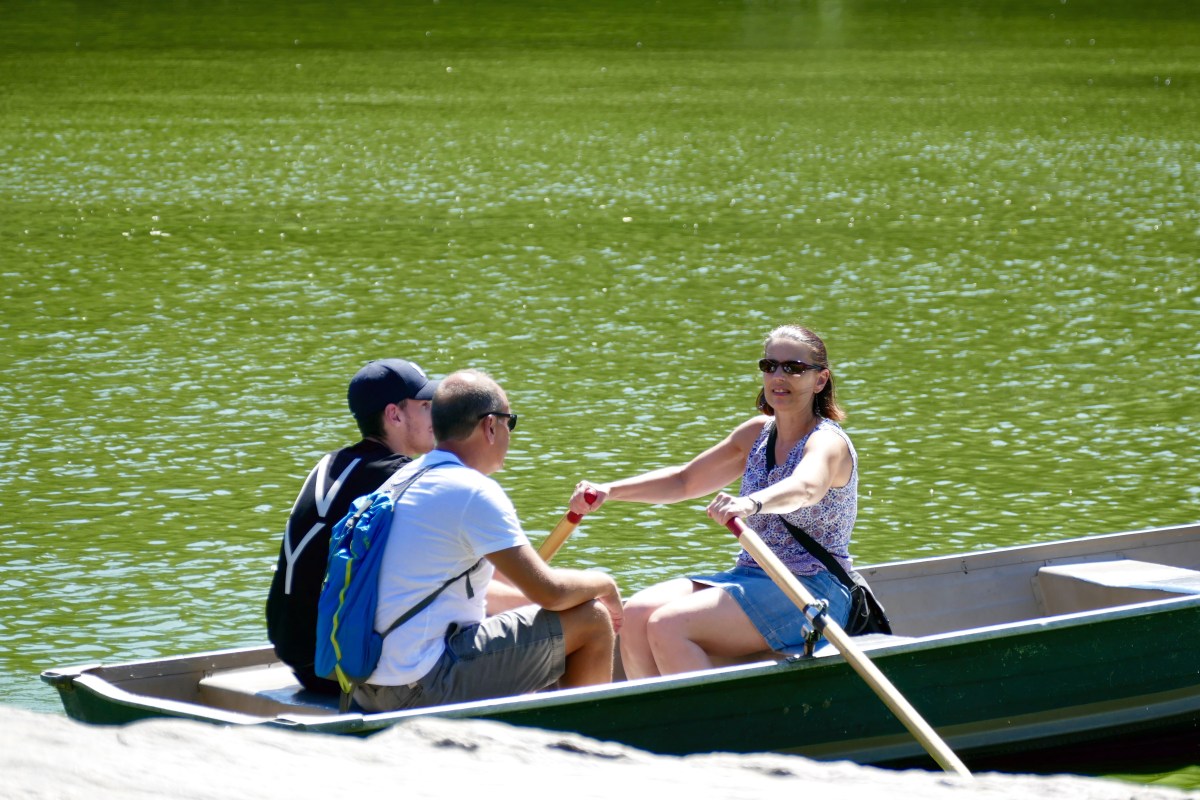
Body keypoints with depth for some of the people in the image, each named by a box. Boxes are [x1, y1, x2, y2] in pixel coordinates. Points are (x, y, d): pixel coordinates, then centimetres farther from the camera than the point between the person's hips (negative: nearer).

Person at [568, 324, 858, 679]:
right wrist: (608, 490, 8)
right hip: (750, 575, 8)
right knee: (636, 614, -16)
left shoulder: (828, 441, -11)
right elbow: (684, 480, 22)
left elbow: (806, 487, -36)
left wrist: (751, 503, -57)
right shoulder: (756, 433, 13)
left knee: (668, 625, -26)